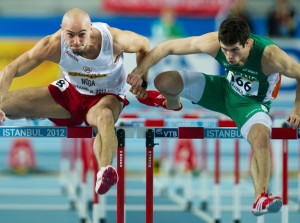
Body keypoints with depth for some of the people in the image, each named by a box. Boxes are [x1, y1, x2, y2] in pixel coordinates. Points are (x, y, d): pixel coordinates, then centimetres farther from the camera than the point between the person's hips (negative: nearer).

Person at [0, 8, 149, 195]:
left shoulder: (114, 39, -29)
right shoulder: (53, 45, -26)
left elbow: (144, 45, -6)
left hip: (107, 96, -3)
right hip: (70, 92, 3)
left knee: (105, 116, -44)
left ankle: (104, 173, -67)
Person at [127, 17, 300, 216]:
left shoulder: (269, 55, -36)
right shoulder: (213, 43, -29)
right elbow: (167, 47, -20)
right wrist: (138, 72, -24)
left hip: (252, 103, -3)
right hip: (225, 88, 3)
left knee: (262, 137, -37)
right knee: (163, 81, -9)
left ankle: (260, 199, -33)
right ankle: (172, 104, 30)